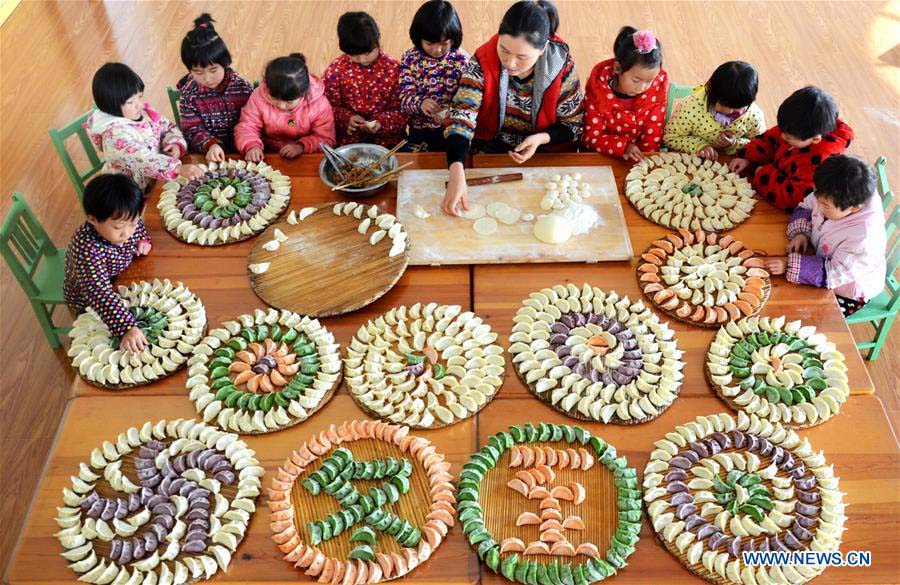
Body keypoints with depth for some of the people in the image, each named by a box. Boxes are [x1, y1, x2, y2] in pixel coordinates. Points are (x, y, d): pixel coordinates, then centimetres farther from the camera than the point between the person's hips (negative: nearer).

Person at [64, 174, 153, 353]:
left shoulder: (128, 221, -22)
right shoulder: (87, 248, -43)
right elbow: (99, 293, -51)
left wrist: (143, 240, -16)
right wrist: (127, 327, -61)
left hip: (120, 280, 6)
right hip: (87, 301, -5)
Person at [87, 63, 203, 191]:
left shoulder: (144, 111, -2)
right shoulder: (115, 135, -26)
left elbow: (168, 127, 11)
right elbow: (143, 160, -39)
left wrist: (175, 144, -11)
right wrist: (179, 168, -51)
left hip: (155, 180, 7)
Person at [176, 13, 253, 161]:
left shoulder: (241, 87, -5)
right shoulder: (189, 93, -5)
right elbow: (192, 129, -5)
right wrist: (210, 145, -25)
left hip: (240, 151, 2)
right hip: (204, 154, -2)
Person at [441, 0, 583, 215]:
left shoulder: (562, 66, -18)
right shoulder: (483, 62, -20)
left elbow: (573, 124, -4)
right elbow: (461, 118, -29)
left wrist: (542, 139, -26)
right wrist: (457, 175, -45)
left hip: (545, 151, 1)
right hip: (491, 148, -1)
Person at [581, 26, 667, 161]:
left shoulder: (658, 86, -10)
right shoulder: (598, 87, -14)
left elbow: (653, 135, -4)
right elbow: (592, 137, -13)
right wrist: (623, 147, -26)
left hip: (638, 160, 0)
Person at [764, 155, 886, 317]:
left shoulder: (864, 238, -39)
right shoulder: (832, 197, -22)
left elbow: (835, 273, -34)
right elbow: (805, 207, -2)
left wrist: (790, 265, -39)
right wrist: (801, 232, -21)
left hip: (847, 291, -6)